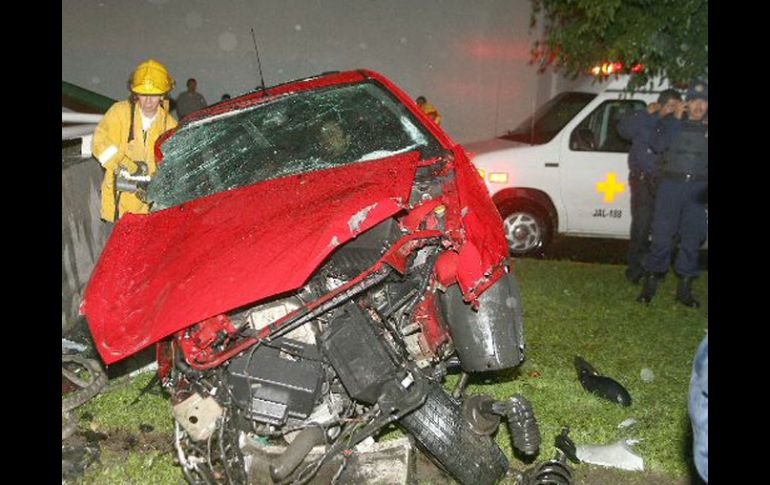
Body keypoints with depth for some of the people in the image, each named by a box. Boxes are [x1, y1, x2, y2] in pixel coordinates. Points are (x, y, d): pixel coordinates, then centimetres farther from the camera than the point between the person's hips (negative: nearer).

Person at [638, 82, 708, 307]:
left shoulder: (706, 126, 9)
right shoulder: (671, 121, 5)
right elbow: (658, 145, -11)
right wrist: (675, 119, -13)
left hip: (698, 187, 2)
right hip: (671, 184, -2)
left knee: (692, 237, 5)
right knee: (662, 234, -3)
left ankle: (685, 288, 13)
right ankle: (650, 283, 6)